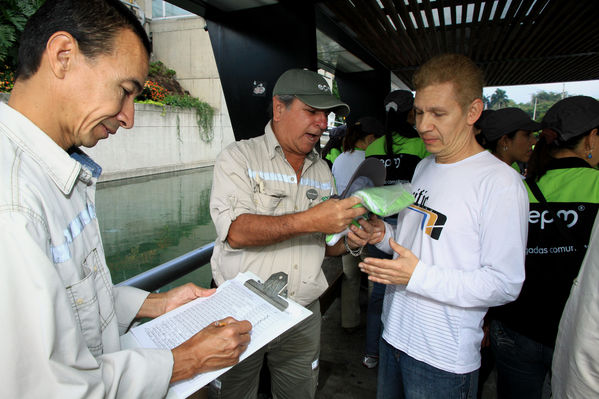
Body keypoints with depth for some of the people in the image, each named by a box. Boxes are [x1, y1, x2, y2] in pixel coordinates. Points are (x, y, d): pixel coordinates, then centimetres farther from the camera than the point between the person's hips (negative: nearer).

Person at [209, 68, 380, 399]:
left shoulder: (322, 170, 7)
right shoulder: (239, 157, -9)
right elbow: (236, 232, -23)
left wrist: (348, 242, -9)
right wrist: (310, 221, -30)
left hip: (303, 315, 5)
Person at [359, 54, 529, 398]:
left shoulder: (500, 182, -17)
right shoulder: (424, 167, 7)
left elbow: (505, 284, -19)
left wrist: (418, 276, -26)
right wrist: (384, 234, -4)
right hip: (395, 332, 7)